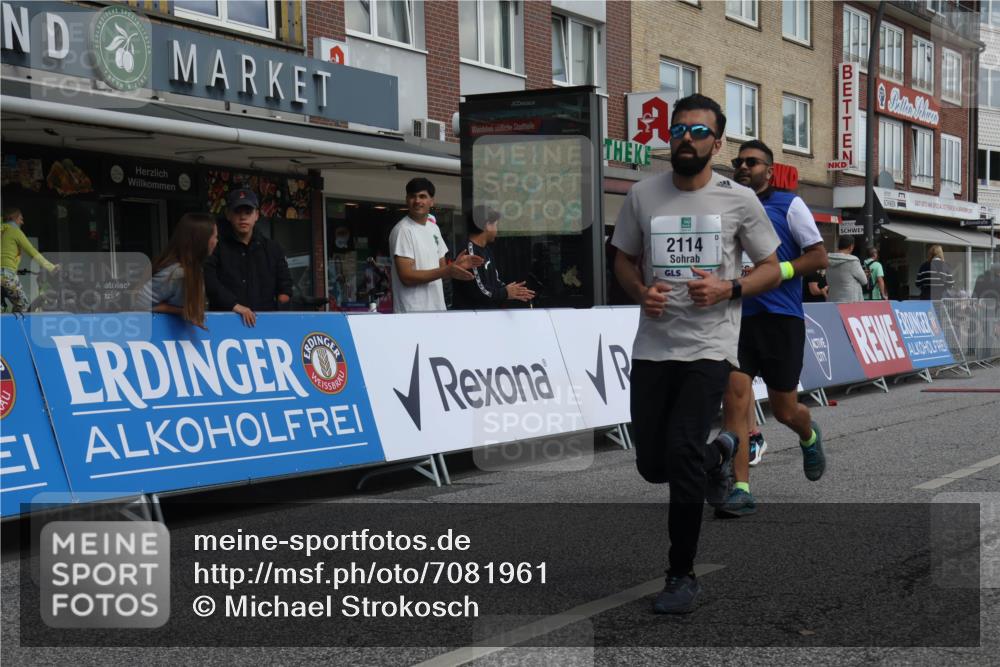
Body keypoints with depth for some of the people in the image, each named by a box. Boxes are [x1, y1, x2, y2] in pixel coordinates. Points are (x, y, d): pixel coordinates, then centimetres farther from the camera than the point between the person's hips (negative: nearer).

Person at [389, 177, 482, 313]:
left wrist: (455, 265, -3)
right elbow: (406, 276, -17)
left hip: (437, 310, 8)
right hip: (412, 312, -8)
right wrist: (447, 271, -22)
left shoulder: (434, 228, 14)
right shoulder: (403, 230, -10)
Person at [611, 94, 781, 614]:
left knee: (681, 452, -16)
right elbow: (624, 259, 16)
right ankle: (717, 454, 44)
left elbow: (770, 269, 5)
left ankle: (682, 575, 1)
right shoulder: (642, 195, 5)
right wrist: (641, 291, -6)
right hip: (652, 347, 4)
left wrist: (727, 288, -14)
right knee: (652, 465, 9)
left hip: (709, 347, -3)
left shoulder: (739, 200, -1)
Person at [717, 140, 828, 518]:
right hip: (737, 316, 3)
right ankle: (740, 491, -11)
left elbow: (819, 257, -2)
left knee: (784, 410, 6)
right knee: (734, 397, -13)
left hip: (781, 317, -3)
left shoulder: (788, 205, 3)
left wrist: (777, 271, -14)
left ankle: (809, 437, 43)